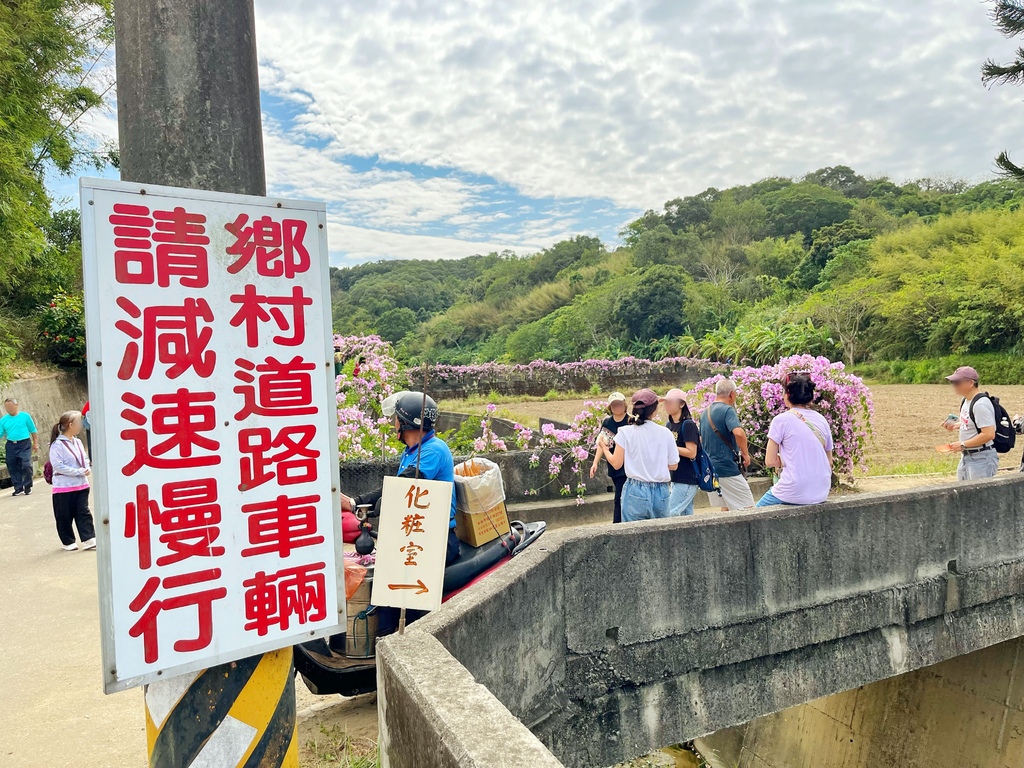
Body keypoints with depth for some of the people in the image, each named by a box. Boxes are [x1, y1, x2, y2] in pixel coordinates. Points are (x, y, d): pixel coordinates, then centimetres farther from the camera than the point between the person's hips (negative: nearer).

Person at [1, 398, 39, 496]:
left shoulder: (25, 416, -1)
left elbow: (33, 431, 2)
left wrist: (36, 444, 1)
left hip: (24, 444, -4)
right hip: (11, 445, 4)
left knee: (26, 465, -12)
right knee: (13, 468, 7)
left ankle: (28, 486, 5)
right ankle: (18, 488, 17)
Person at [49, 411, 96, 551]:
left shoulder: (78, 442, 8)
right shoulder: (57, 445, -14)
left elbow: (85, 459, 15)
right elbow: (58, 466, -20)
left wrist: (87, 469, -6)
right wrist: (79, 472, -21)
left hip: (81, 485, 6)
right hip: (64, 487, -6)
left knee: (84, 513, 5)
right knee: (65, 516, 7)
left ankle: (88, 539, 6)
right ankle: (68, 542, 20)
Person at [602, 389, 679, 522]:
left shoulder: (625, 432, -5)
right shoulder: (665, 433, 0)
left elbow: (616, 463, -4)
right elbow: (673, 465, 5)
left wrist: (605, 448, 13)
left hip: (636, 492, -2)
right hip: (661, 493, 2)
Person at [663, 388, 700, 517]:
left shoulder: (688, 425, -13)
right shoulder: (669, 425, 10)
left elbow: (691, 453, -18)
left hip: (687, 480, -8)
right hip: (675, 479, 8)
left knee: (670, 514, -10)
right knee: (685, 516, 11)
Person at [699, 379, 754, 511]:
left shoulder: (705, 412, 13)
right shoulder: (727, 410, -12)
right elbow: (739, 433, -28)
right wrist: (746, 454, -15)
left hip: (710, 469, 8)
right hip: (727, 468, -8)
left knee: (726, 508, 14)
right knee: (747, 508, -3)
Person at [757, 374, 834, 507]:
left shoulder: (781, 420, -8)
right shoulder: (822, 420, 7)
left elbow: (770, 461, -8)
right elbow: (829, 462, 12)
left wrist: (786, 460, 7)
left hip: (794, 493, -5)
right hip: (821, 494, 6)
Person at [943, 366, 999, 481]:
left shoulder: (980, 404, -21)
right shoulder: (965, 400, 8)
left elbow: (989, 434, -26)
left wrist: (963, 445, -21)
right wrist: (956, 425, 6)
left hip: (982, 459, -10)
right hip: (966, 457, 10)